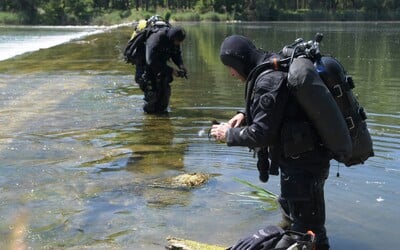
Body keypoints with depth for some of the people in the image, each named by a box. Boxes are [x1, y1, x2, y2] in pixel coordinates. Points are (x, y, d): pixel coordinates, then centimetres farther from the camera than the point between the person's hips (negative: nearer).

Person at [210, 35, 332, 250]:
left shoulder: (268, 81, -25)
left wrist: (229, 134, -11)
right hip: (298, 158, 10)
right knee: (291, 216, 30)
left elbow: (261, 133, -26)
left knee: (308, 230, 2)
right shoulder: (275, 65, 6)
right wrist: (245, 115, 6)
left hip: (303, 163, -10)